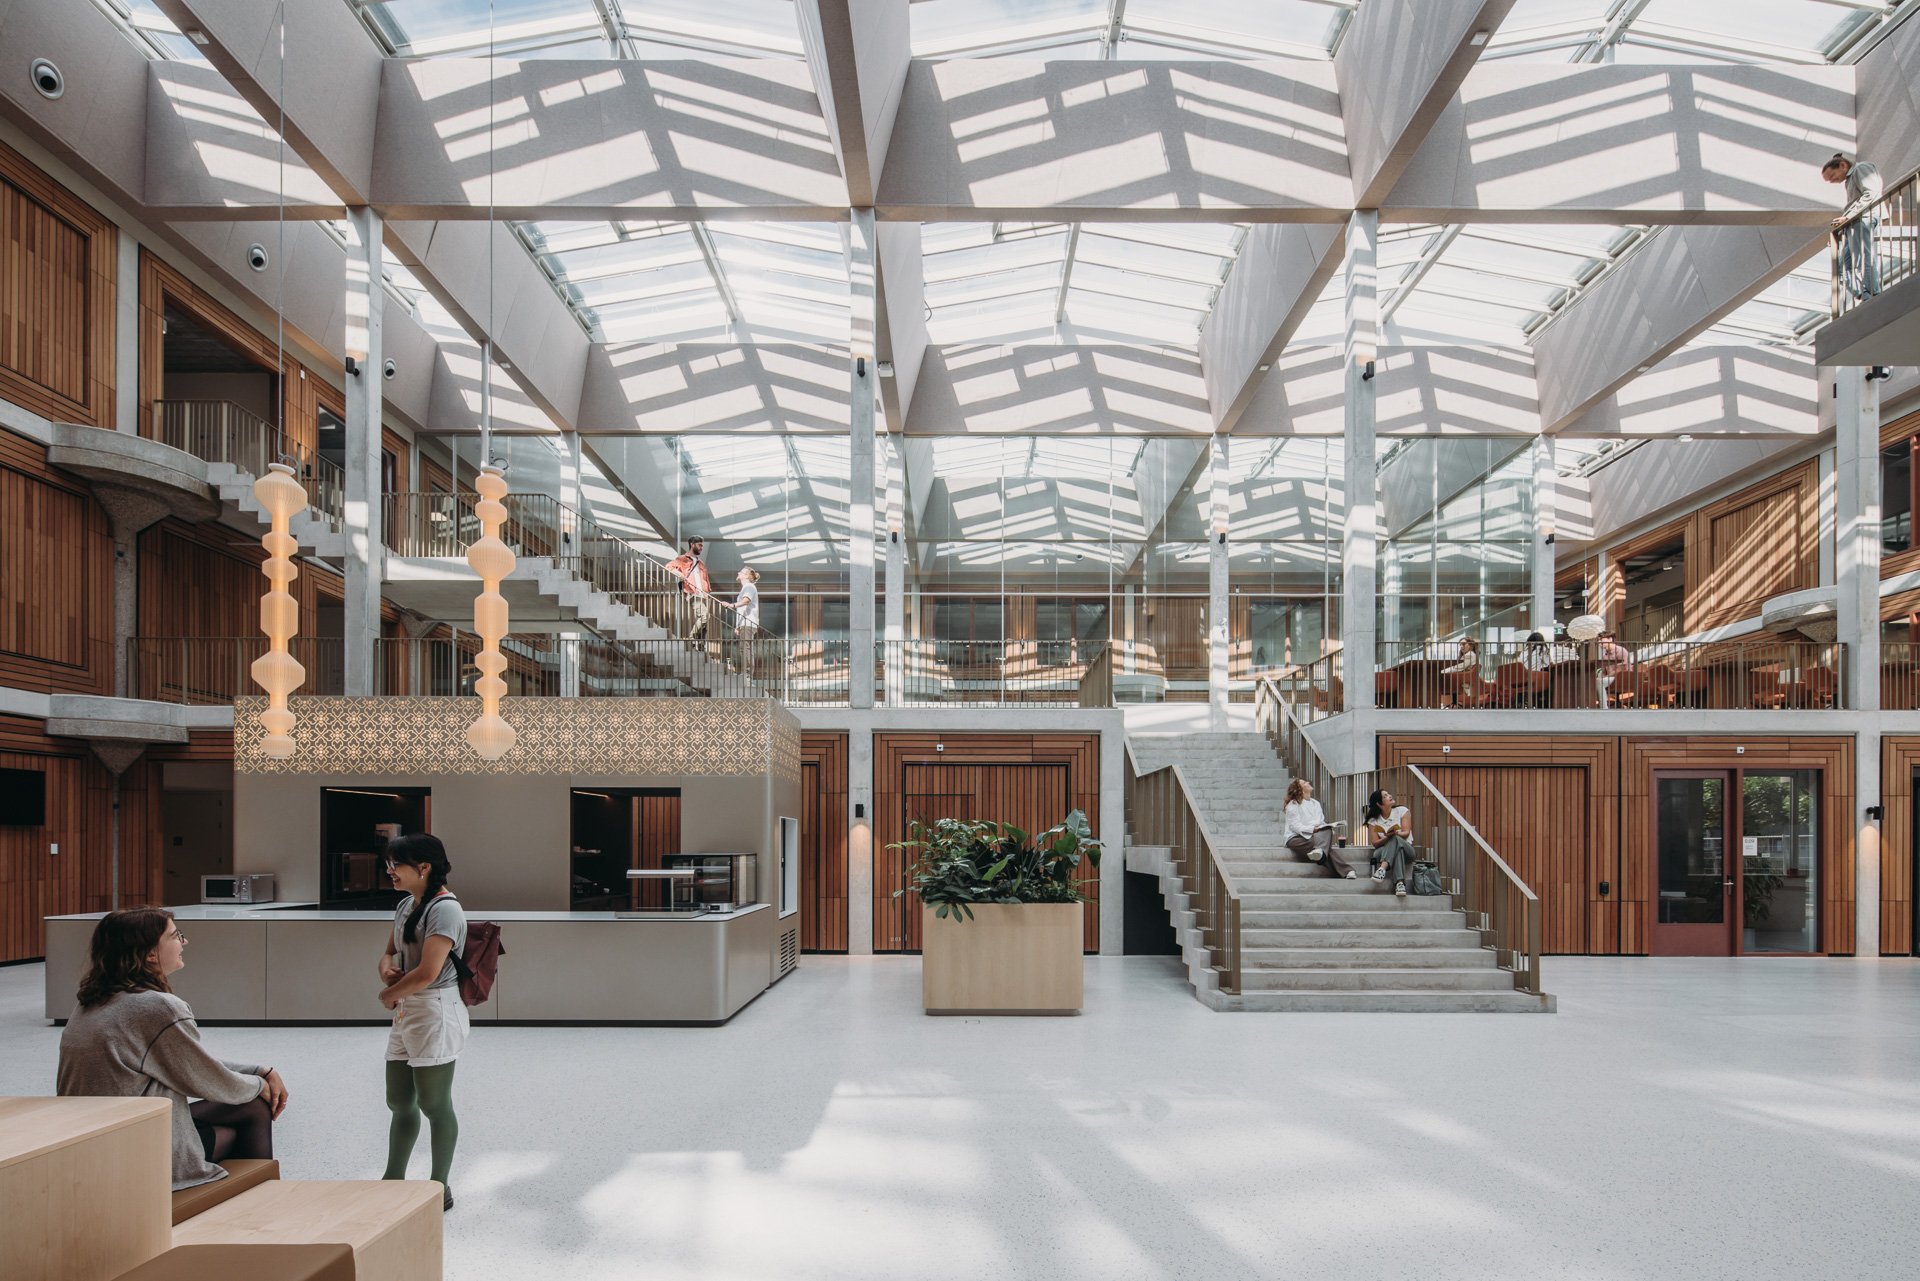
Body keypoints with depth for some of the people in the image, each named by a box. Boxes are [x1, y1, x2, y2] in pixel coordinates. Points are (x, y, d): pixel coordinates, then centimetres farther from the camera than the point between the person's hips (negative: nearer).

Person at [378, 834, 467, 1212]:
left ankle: (440, 1188, 13)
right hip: (406, 1012, 9)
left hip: (435, 1013, -9)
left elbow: (427, 973, -24)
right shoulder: (406, 905, 11)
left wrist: (389, 994, -7)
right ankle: (393, 1180, 29)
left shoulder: (444, 909, -19)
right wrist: (387, 969, -4)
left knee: (433, 1104, 1)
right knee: (399, 1101, 16)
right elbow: (389, 952, 20)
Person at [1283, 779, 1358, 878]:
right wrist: (1313, 829, -25)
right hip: (1296, 838, -5)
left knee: (1327, 832, -31)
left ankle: (1320, 851, -57)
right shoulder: (1293, 805, 1)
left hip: (1316, 836, 5)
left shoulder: (1315, 804, 23)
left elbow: (1322, 823, 16)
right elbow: (1295, 826, -11)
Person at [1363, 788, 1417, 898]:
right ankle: (1400, 882, -53)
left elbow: (1406, 833, -9)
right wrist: (1387, 838, -26)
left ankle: (1382, 868, -55)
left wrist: (1396, 834, -33)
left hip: (1406, 849, -1)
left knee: (1395, 840, -36)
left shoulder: (1401, 811, 1)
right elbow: (1375, 843, -6)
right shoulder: (1373, 821, 3)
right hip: (1383, 851, 1)